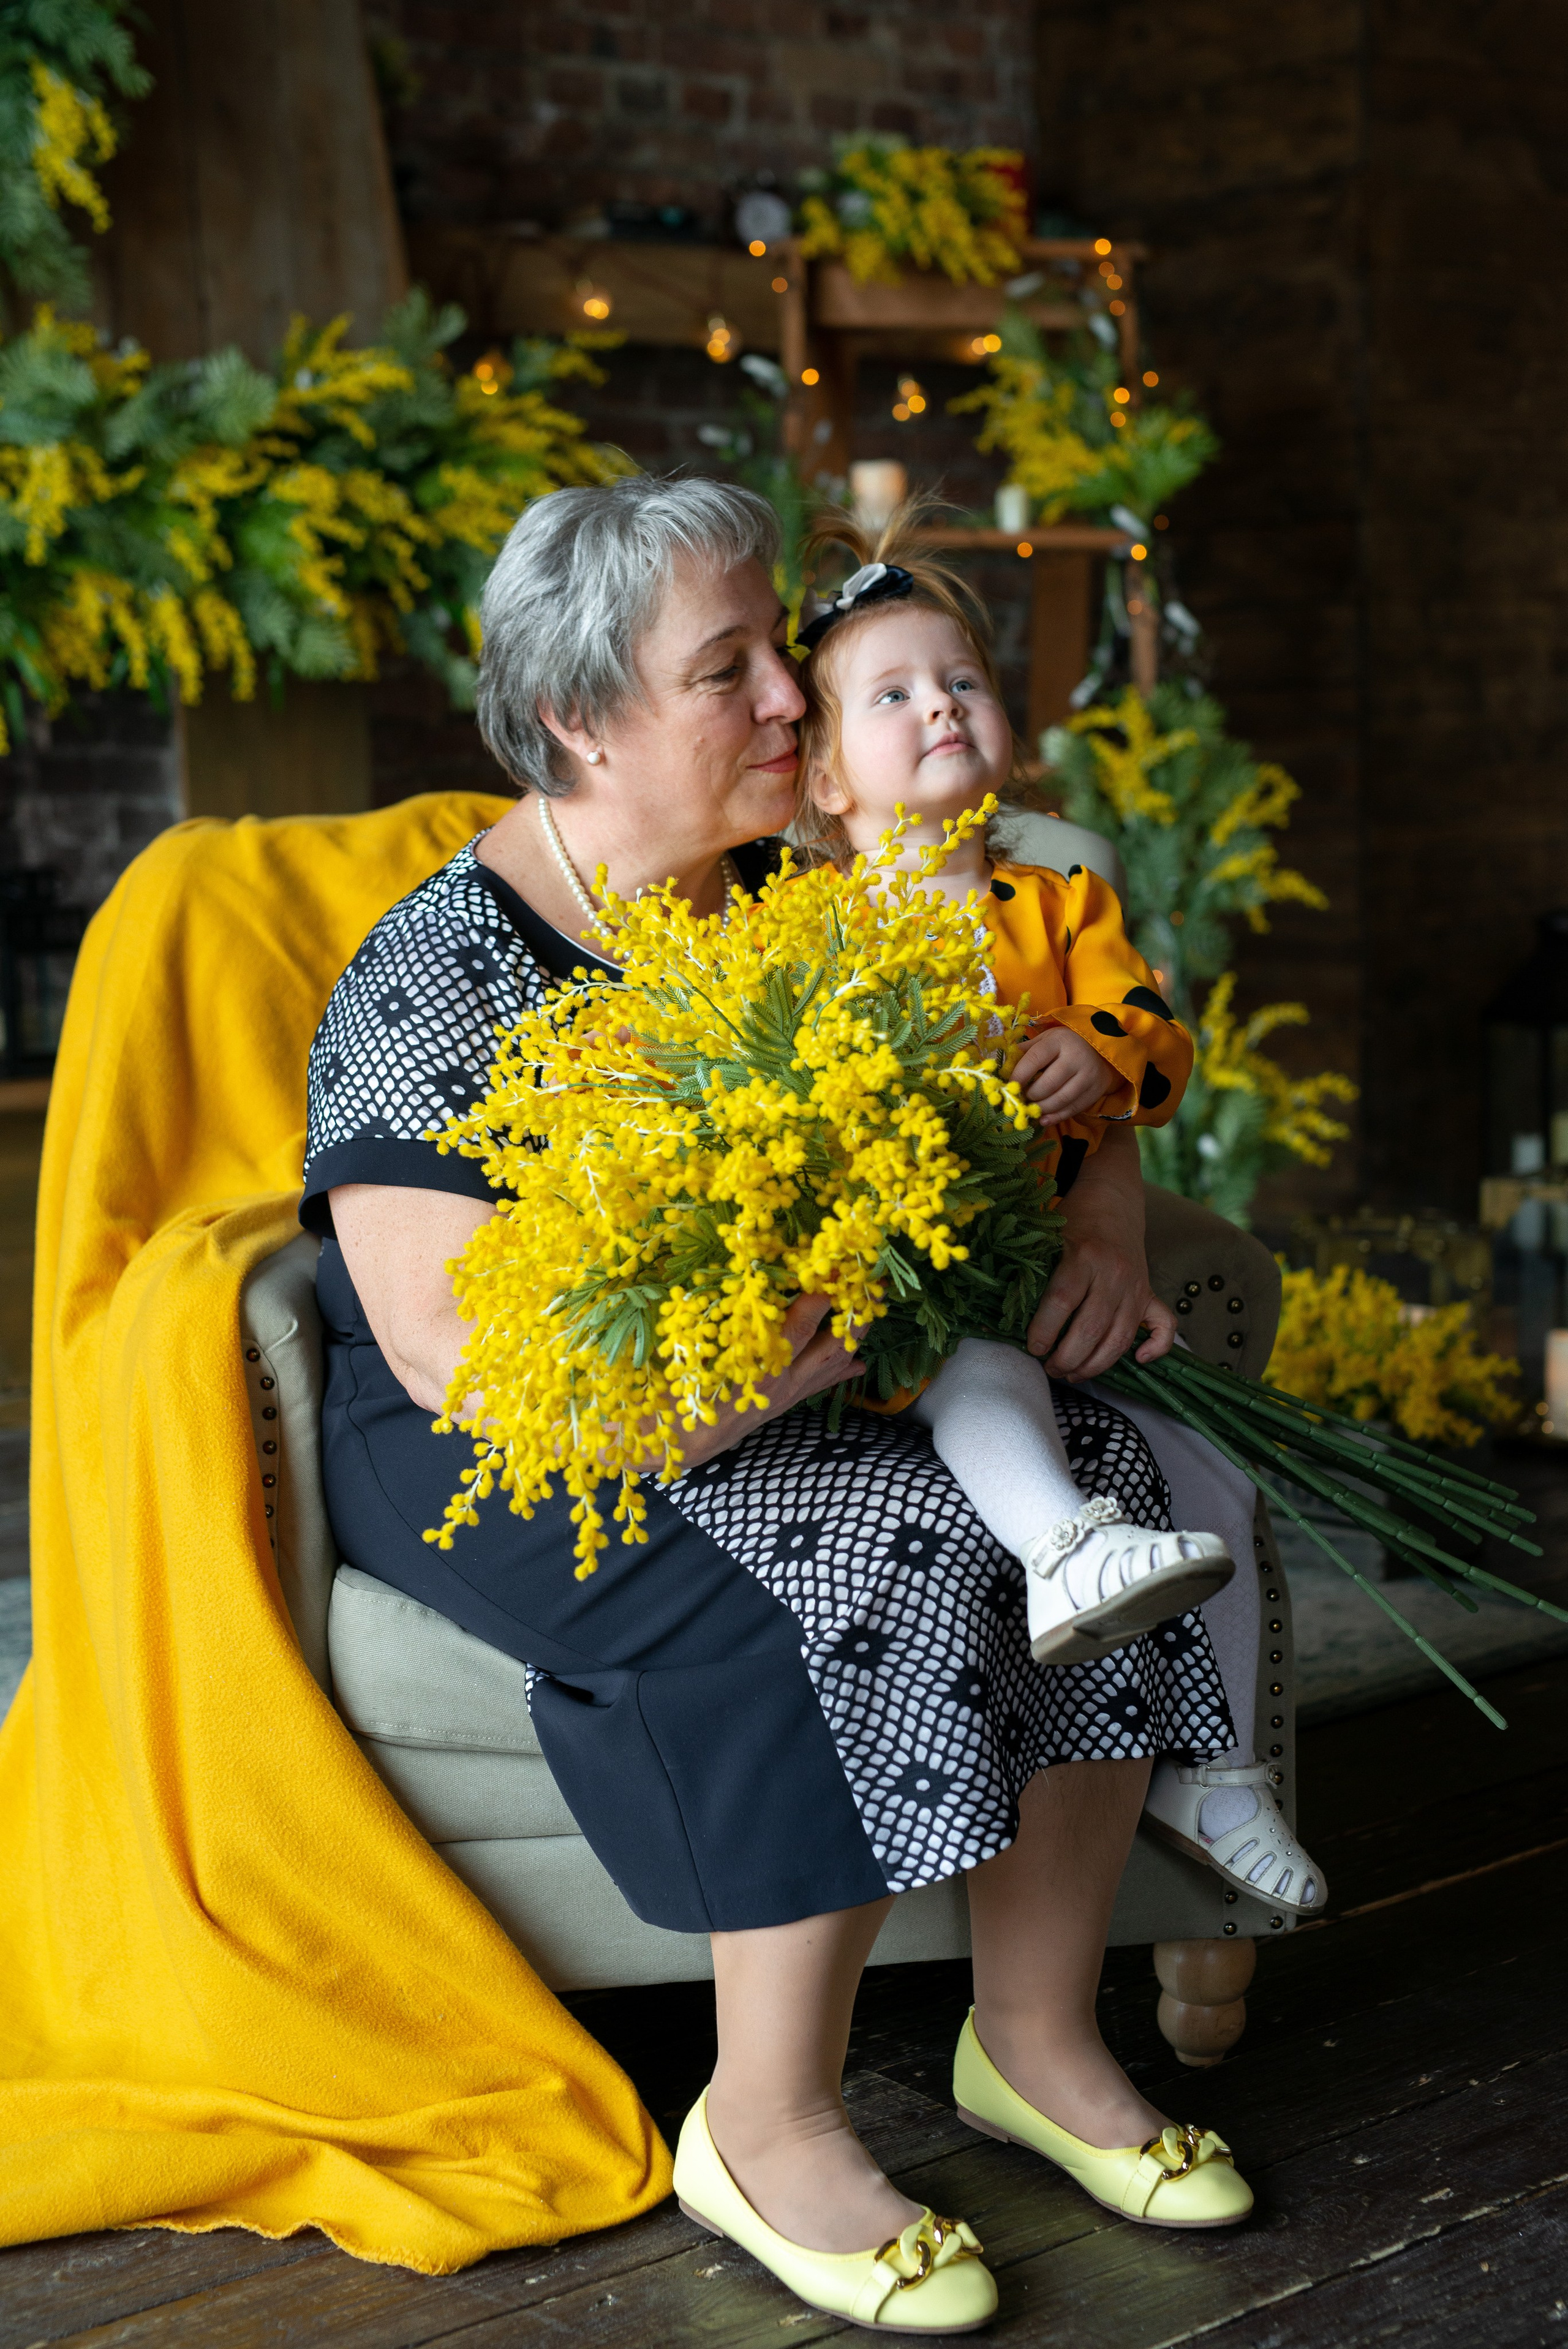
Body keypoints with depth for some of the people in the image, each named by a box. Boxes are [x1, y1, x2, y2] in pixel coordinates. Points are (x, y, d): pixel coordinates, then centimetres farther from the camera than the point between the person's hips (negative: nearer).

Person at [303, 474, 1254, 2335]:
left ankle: (1037, 2034, -4)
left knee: (1092, 1481, -17)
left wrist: (1104, 1224, -6)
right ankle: (765, 2128, -17)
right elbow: (452, 1344, -23)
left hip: (820, 1381, 7)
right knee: (881, 1558, -31)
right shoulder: (441, 980, -15)